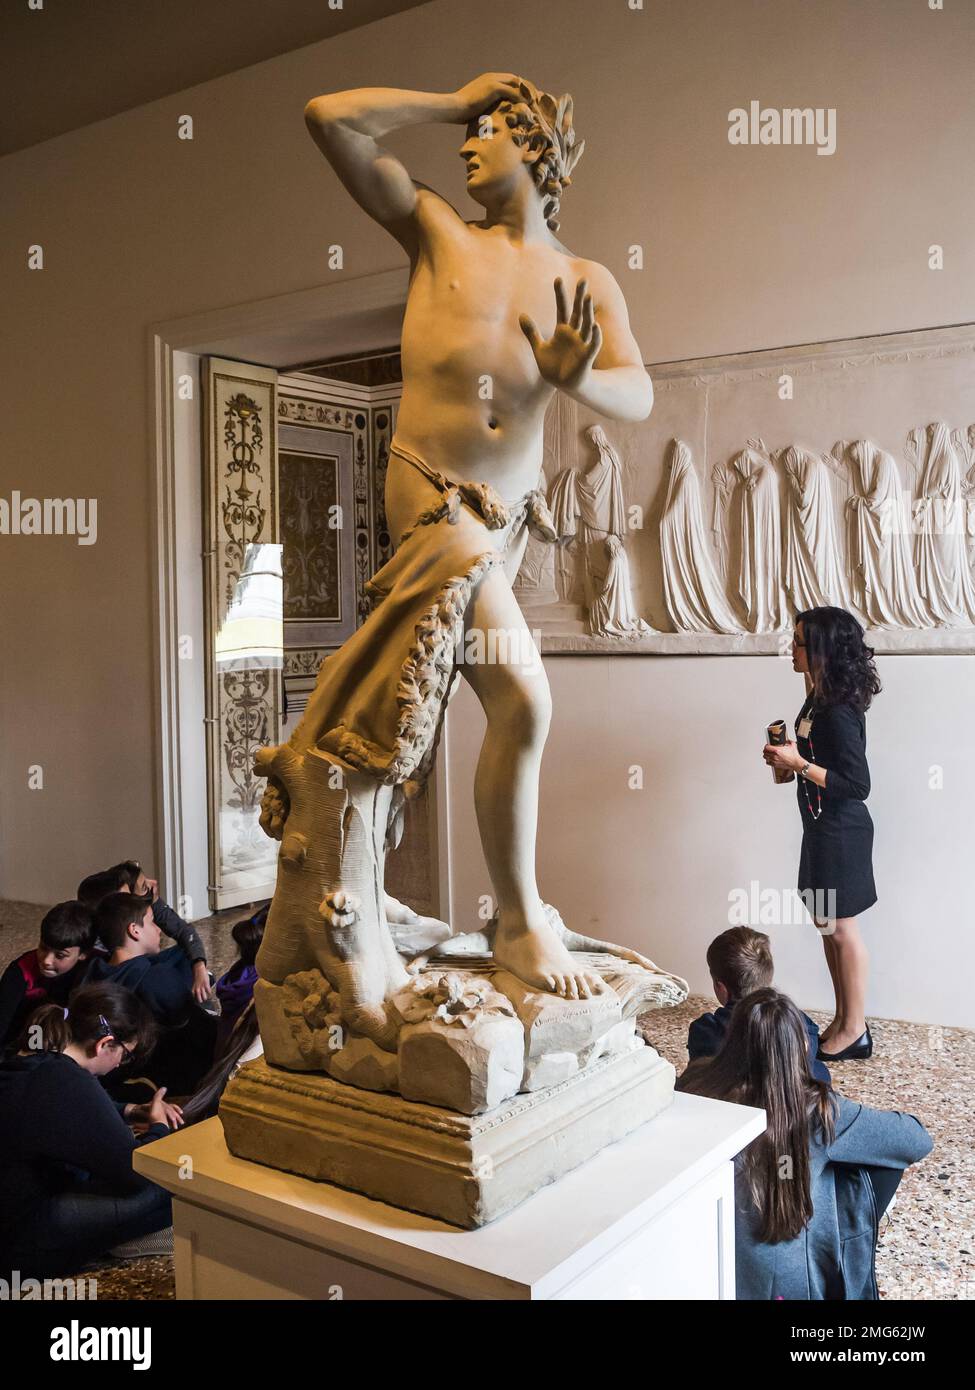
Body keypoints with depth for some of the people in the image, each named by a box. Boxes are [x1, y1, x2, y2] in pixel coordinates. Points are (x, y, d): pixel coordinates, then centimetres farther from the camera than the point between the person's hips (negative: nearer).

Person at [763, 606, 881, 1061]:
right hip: (823, 827, 10)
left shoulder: (839, 711, -23)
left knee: (840, 926, 2)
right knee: (827, 923, 16)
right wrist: (789, 753, 3)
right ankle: (843, 1021, 29)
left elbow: (857, 784, -24)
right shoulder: (820, 698, 7)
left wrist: (799, 764, -25)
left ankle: (855, 1032, 16)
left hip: (841, 831, -10)